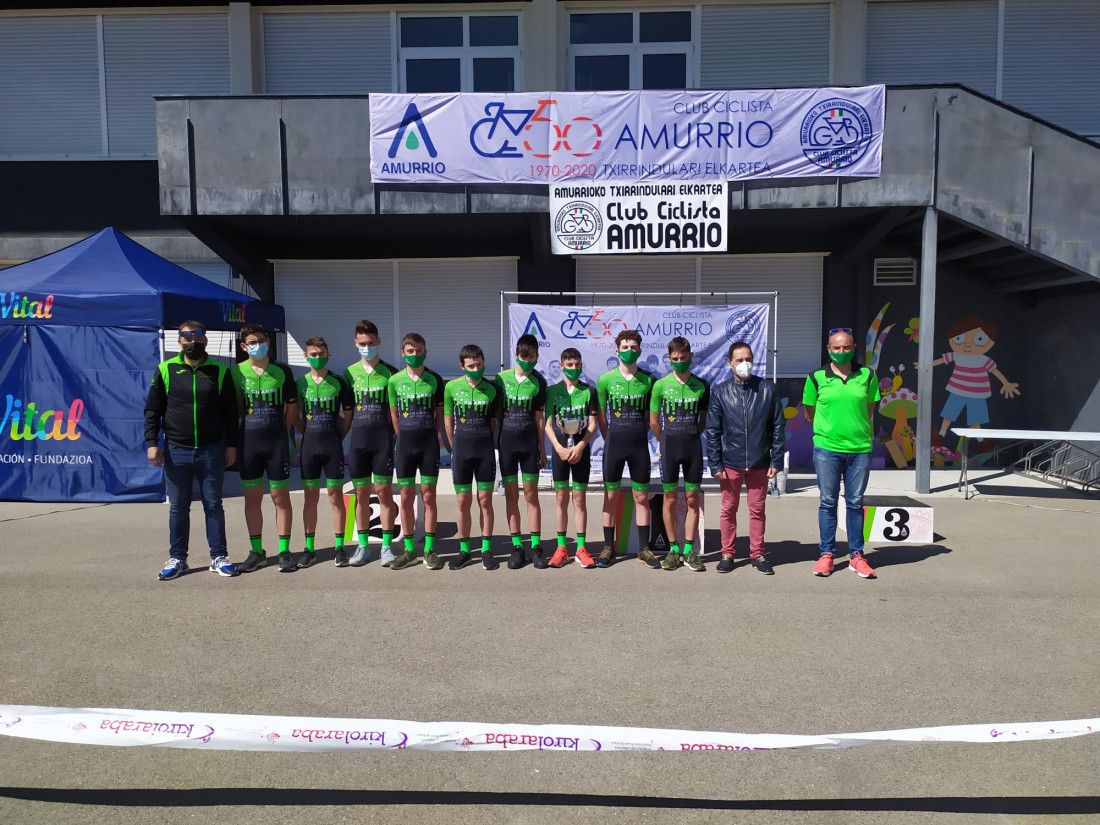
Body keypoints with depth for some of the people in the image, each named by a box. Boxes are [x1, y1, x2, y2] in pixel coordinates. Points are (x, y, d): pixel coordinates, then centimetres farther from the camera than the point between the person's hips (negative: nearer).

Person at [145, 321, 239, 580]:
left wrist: (231, 444, 3)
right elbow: (152, 410, 5)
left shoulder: (219, 371, 4)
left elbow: (230, 411, 6)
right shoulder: (166, 370, 4)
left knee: (214, 505, 7)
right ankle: (177, 559, 21)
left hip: (211, 451, 0)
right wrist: (152, 442, -4)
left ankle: (218, 557, 15)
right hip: (176, 451, 1)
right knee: (178, 507, 9)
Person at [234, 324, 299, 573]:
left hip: (277, 442, -1)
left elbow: (291, 407, 7)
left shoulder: (282, 371, 3)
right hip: (248, 442, 1)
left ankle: (284, 551, 9)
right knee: (252, 498, 8)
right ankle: (257, 552, 19)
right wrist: (236, 438, 2)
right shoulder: (236, 372, 4)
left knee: (281, 498, 1)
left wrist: (281, 432, 2)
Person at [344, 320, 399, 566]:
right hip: (357, 441, 3)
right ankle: (363, 546, 17)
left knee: (384, 492, -1)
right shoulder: (350, 372, 8)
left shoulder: (390, 373, 1)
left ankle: (387, 546, 9)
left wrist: (394, 434, -4)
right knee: (361, 494, 8)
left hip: (382, 441, -2)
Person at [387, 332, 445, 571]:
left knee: (429, 496, 3)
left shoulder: (434, 379, -1)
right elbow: (394, 414, 10)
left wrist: (431, 437, 5)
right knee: (406, 497, 6)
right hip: (405, 444, 1)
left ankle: (429, 549, 12)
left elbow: (440, 413, 7)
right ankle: (410, 550, 16)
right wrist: (405, 438, 10)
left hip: (429, 443, -1)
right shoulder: (395, 380, 1)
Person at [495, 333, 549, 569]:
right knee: (511, 495, 5)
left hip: (529, 443, -1)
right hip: (506, 443, 1)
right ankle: (517, 548, 12)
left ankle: (535, 547, 9)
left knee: (531, 495, 2)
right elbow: (495, 412, 6)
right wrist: (495, 442, 1)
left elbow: (539, 417, 4)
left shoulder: (538, 382, 1)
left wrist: (542, 450, 4)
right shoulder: (502, 378, 1)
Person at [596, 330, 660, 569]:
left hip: (639, 446, 1)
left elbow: (649, 415, 9)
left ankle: (644, 548, 16)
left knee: (642, 498, 6)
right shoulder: (606, 379, -1)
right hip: (614, 444, -1)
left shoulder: (648, 380, 1)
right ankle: (608, 548, 15)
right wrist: (609, 440, 6)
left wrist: (639, 436, 8)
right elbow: (601, 416, 5)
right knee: (611, 496, 5)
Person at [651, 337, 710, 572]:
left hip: (693, 445, 1)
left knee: (693, 498, 4)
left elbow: (703, 419, 12)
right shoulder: (661, 385, -1)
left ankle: (689, 550, 12)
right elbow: (654, 422, 6)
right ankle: (673, 549, 13)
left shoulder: (701, 386, 2)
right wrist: (667, 442, 10)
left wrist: (691, 437, 8)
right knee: (669, 498, 3)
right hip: (669, 445, -1)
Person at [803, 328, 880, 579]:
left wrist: (858, 429, 10)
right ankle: (826, 554, 16)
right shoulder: (817, 377, 0)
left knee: (855, 503, 9)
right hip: (826, 448, -1)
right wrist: (828, 428, 10)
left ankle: (856, 555, 19)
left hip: (860, 448, 1)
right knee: (828, 502, 6)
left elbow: (870, 409, 14)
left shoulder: (867, 375, 3)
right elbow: (810, 412, 10)